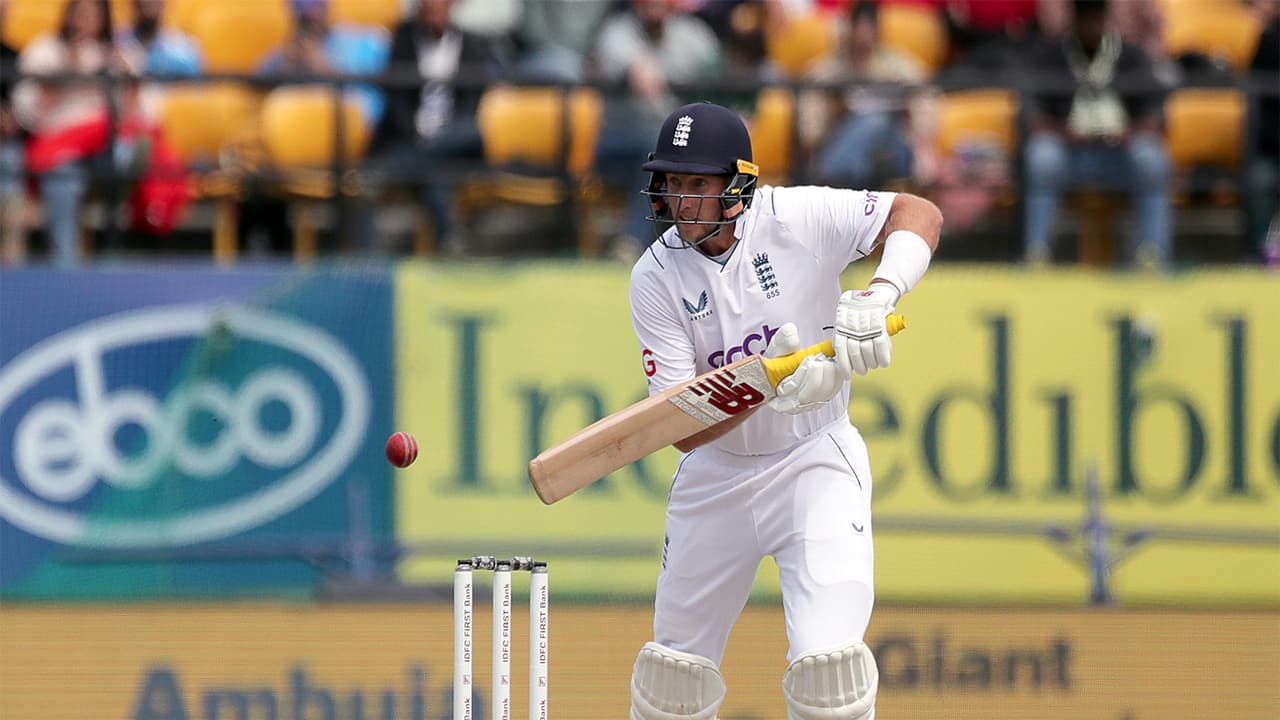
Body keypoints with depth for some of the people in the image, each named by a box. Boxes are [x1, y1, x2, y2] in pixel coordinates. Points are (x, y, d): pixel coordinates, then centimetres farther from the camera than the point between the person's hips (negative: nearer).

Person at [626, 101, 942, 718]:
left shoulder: (796, 218, -15)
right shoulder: (656, 278, -12)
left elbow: (918, 215, -11)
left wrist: (878, 296, -29)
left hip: (814, 462, -3)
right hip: (715, 475, 3)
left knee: (827, 663, -20)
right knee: (675, 669, 11)